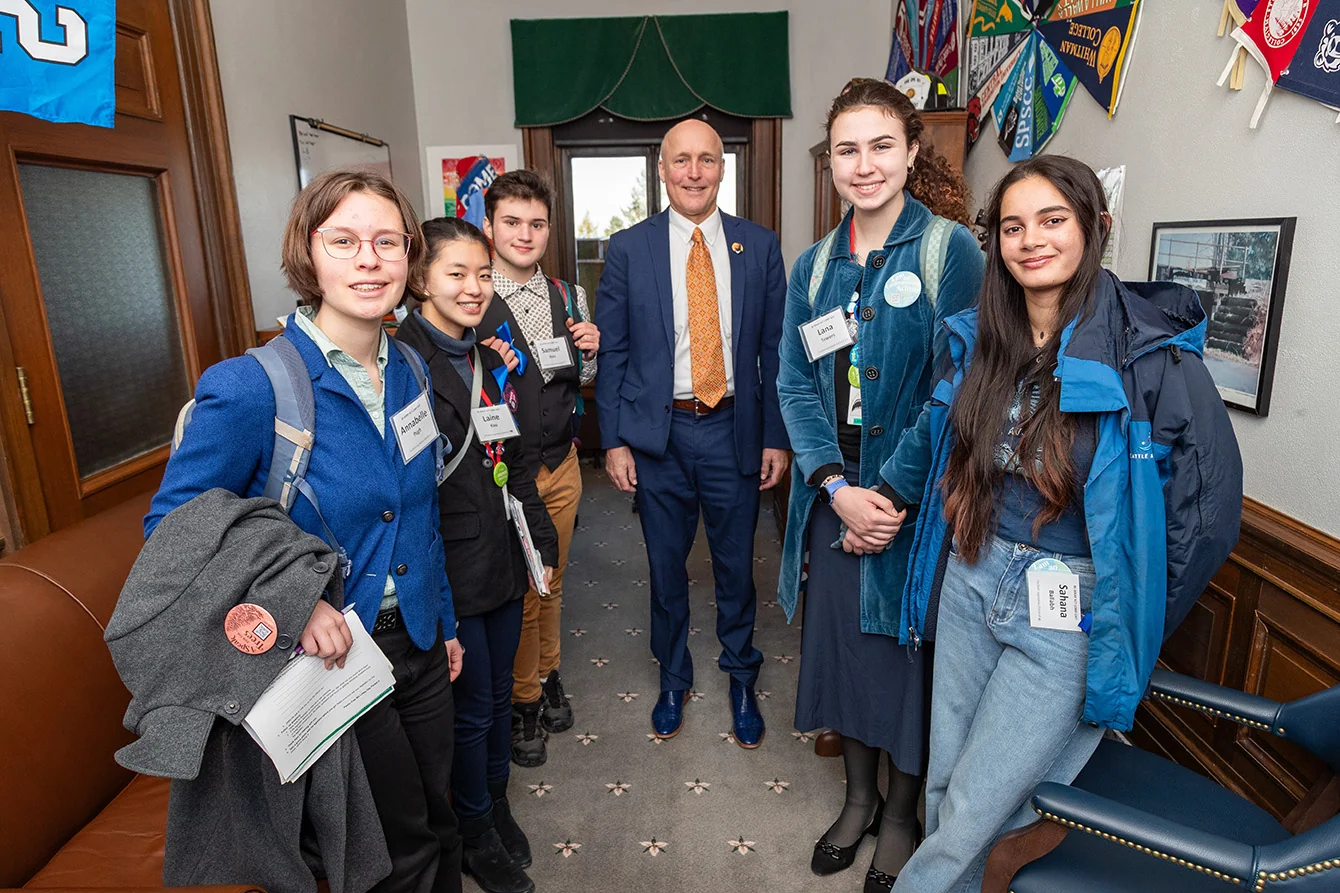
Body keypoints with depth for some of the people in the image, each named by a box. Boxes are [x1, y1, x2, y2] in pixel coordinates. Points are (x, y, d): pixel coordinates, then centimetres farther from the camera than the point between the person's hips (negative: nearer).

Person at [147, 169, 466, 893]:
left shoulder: (408, 372, -2)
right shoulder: (249, 387, -22)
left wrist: (445, 623, 14)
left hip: (417, 641, 6)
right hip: (327, 658, -5)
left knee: (438, 817, 24)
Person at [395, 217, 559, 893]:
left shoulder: (488, 355, 8)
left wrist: (542, 539, 12)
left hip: (504, 555, 7)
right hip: (450, 570, -7)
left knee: (499, 690, 21)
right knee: (472, 705, 10)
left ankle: (497, 802, 44)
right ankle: (477, 834, 35)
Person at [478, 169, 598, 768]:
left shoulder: (568, 297, 6)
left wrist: (590, 352, -6)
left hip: (561, 465, 5)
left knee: (551, 581, 19)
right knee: (517, 592, 7)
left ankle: (547, 676, 41)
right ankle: (522, 700, 29)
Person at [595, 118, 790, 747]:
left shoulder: (760, 246, 2)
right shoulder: (628, 249, 0)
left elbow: (774, 348, 3)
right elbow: (611, 351, 0)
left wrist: (777, 436, 0)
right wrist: (614, 440, -5)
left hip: (733, 429, 1)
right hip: (657, 432, 0)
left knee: (736, 564, 13)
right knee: (666, 566, 13)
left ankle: (741, 679, 36)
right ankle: (673, 678, 37)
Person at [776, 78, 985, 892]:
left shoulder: (952, 250, -7)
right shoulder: (815, 267, 7)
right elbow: (797, 384, 2)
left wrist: (891, 495, -16)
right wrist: (837, 488, -10)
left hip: (915, 502, -4)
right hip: (835, 498, 4)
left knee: (907, 652, 9)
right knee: (841, 643, 15)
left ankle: (901, 813, 35)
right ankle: (859, 794, 39)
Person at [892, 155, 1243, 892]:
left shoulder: (1151, 353, -14)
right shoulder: (977, 339, 1)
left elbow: (1210, 509, -7)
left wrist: (1136, 624, -1)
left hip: (1069, 610, -4)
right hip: (971, 579, 5)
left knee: (972, 814, 2)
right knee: (942, 787, 16)